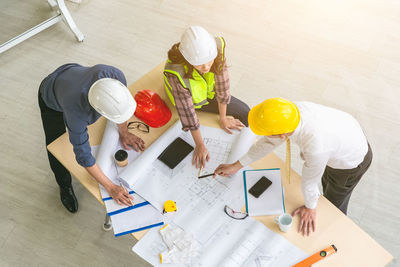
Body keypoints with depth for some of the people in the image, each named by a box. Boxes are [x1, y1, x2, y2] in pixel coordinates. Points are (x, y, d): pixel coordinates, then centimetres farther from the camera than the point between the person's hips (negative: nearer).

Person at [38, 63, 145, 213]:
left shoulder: (115, 76, -42)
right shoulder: (76, 112, -49)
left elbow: (122, 103, -17)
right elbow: (83, 154, -37)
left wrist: (124, 133, -10)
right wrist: (110, 188, -34)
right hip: (51, 99, -4)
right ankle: (64, 185, 31)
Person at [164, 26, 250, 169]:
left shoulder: (217, 47, -34)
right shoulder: (177, 73, -43)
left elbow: (222, 85, -22)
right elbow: (186, 109, -32)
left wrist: (223, 118, -11)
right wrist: (200, 145, -24)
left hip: (210, 92, 4)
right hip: (190, 98, -4)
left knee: (246, 114, 8)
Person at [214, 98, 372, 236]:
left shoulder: (315, 147, -48)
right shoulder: (293, 110, -28)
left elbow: (310, 180, -26)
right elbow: (268, 142, -11)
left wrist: (310, 207, -5)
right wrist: (236, 166, -5)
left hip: (352, 164, -5)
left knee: (334, 205, 20)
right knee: (326, 181, 33)